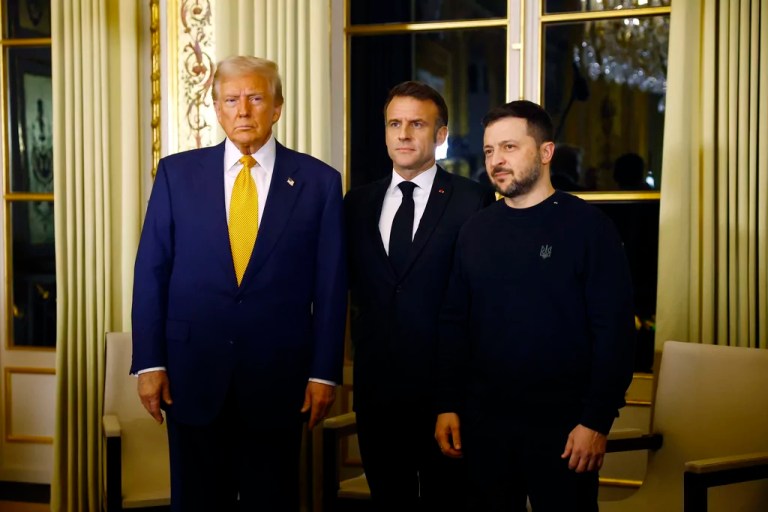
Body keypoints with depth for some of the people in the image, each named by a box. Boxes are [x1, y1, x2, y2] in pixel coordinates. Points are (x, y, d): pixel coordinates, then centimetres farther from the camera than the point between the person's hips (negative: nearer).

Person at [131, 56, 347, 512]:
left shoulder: (319, 182, 0)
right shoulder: (177, 172, 2)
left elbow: (330, 286, 0)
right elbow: (151, 272, 2)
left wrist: (324, 372, -2)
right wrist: (149, 362, -3)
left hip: (278, 376, -1)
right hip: (193, 372, 1)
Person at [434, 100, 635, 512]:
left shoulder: (588, 226, -6)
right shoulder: (475, 230, 7)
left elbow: (615, 330, -10)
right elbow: (454, 323, 9)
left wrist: (597, 421, -14)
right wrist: (447, 406, 3)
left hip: (563, 427, -4)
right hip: (483, 423, 4)